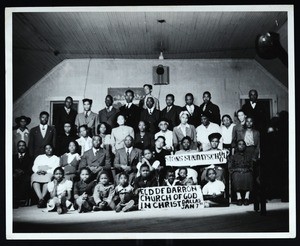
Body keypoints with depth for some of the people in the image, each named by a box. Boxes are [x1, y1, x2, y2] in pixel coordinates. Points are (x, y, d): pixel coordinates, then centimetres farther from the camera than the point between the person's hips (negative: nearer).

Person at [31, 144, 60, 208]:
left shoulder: (56, 158, 19)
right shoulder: (39, 157, 29)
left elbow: (55, 169, 3)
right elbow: (34, 167, 16)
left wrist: (46, 171, -14)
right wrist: (38, 171, -7)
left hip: (49, 174, -2)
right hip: (38, 174, 2)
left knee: (47, 178, -37)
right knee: (34, 177, -32)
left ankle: (42, 198, -42)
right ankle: (40, 198, -42)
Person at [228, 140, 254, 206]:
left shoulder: (248, 156, 29)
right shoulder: (233, 157, 25)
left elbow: (251, 167, 18)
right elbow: (230, 168, 12)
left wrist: (247, 170, -4)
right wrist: (237, 170, -6)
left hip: (247, 172, 1)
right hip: (236, 172, 0)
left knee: (248, 176, -37)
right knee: (237, 177, -38)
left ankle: (247, 197, -42)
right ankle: (238, 197, -42)